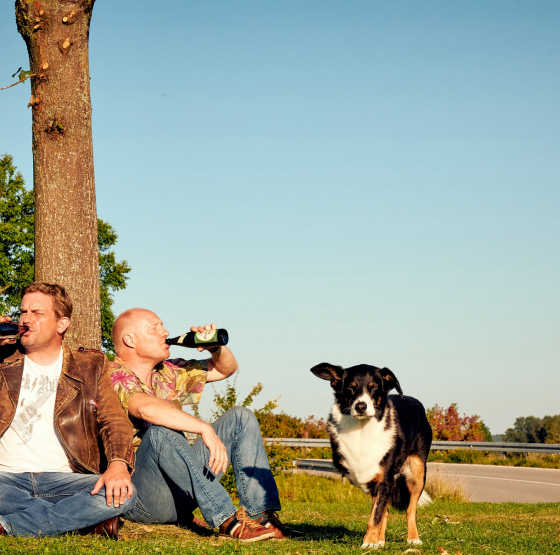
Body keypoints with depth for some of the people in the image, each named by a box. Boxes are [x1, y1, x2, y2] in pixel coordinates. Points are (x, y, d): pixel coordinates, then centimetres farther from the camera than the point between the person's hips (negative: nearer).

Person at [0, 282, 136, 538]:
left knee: (122, 496, -30)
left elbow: (115, 421, 5)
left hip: (64, 479, 1)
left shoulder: (90, 366, 14)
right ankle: (85, 518, -21)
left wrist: (119, 465, -17)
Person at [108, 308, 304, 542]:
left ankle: (261, 514, -16)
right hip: (141, 499, -8)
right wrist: (206, 429, -38)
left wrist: (216, 346, 1)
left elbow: (226, 368, 23)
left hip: (181, 493, 8)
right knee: (160, 431, -35)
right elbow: (147, 408, -33)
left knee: (240, 417, 1)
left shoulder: (166, 373, 15)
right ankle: (226, 520, -36)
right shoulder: (112, 379, -11)